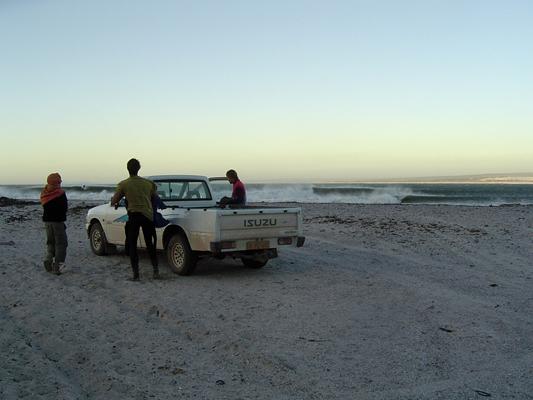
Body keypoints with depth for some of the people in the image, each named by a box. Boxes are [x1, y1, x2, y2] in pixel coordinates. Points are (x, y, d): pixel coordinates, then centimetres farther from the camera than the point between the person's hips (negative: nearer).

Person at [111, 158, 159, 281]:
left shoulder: (123, 184, -4)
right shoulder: (148, 183, 5)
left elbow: (113, 202, 1)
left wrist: (113, 199, 23)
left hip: (133, 216, -3)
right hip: (148, 215, 3)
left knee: (132, 245, 6)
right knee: (150, 244, 16)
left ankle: (136, 274, 1)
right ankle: (156, 270, 12)